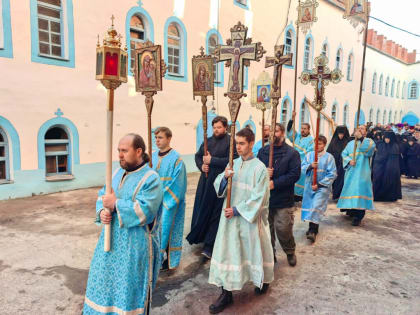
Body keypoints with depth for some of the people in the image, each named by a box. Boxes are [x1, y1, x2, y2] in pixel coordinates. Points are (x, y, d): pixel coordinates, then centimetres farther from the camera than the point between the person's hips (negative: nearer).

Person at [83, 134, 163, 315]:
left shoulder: (151, 179, -17)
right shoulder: (118, 173, 7)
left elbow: (144, 211, -25)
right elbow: (102, 196, 11)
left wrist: (116, 204, -20)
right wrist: (102, 211, -10)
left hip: (135, 246, -7)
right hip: (111, 241, 7)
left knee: (129, 287, 8)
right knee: (106, 281, 20)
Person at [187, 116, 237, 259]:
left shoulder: (231, 142, -6)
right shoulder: (208, 141, 14)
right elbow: (197, 156, 20)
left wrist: (212, 160, -15)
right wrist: (201, 165, -1)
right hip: (206, 181, 6)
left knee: (215, 214, -1)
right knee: (202, 209, 10)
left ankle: (209, 246, 7)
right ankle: (200, 237, 29)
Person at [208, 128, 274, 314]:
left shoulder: (259, 168, -11)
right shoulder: (233, 164, 5)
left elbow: (258, 197, -14)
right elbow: (219, 189, 3)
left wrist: (237, 210, -15)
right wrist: (225, 177, -17)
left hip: (251, 218, -4)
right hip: (230, 216, 4)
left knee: (254, 249, 13)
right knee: (227, 252, 5)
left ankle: (263, 280, 42)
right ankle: (226, 293, 16)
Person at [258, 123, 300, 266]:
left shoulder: (292, 153, -4)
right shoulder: (262, 151, 8)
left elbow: (295, 174, -12)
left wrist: (275, 183, -19)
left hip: (284, 200, -3)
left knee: (283, 230, 1)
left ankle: (290, 252, 30)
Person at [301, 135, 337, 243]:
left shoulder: (329, 157, -5)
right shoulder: (309, 155, 4)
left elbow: (332, 174, -7)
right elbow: (302, 168, 1)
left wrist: (319, 184, -13)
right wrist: (310, 166, -20)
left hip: (322, 187, -4)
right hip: (309, 185, 4)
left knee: (316, 206, -14)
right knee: (310, 206, 9)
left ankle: (313, 231, -9)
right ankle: (313, 227, 26)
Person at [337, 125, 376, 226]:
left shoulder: (368, 141, 4)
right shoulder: (351, 143, 17)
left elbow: (370, 147, -20)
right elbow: (344, 154, 10)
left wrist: (361, 138, -25)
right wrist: (349, 161, -9)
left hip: (362, 172, -5)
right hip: (351, 171, 5)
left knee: (359, 190, -12)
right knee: (350, 189, 10)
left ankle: (358, 217, -9)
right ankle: (351, 210, 29)